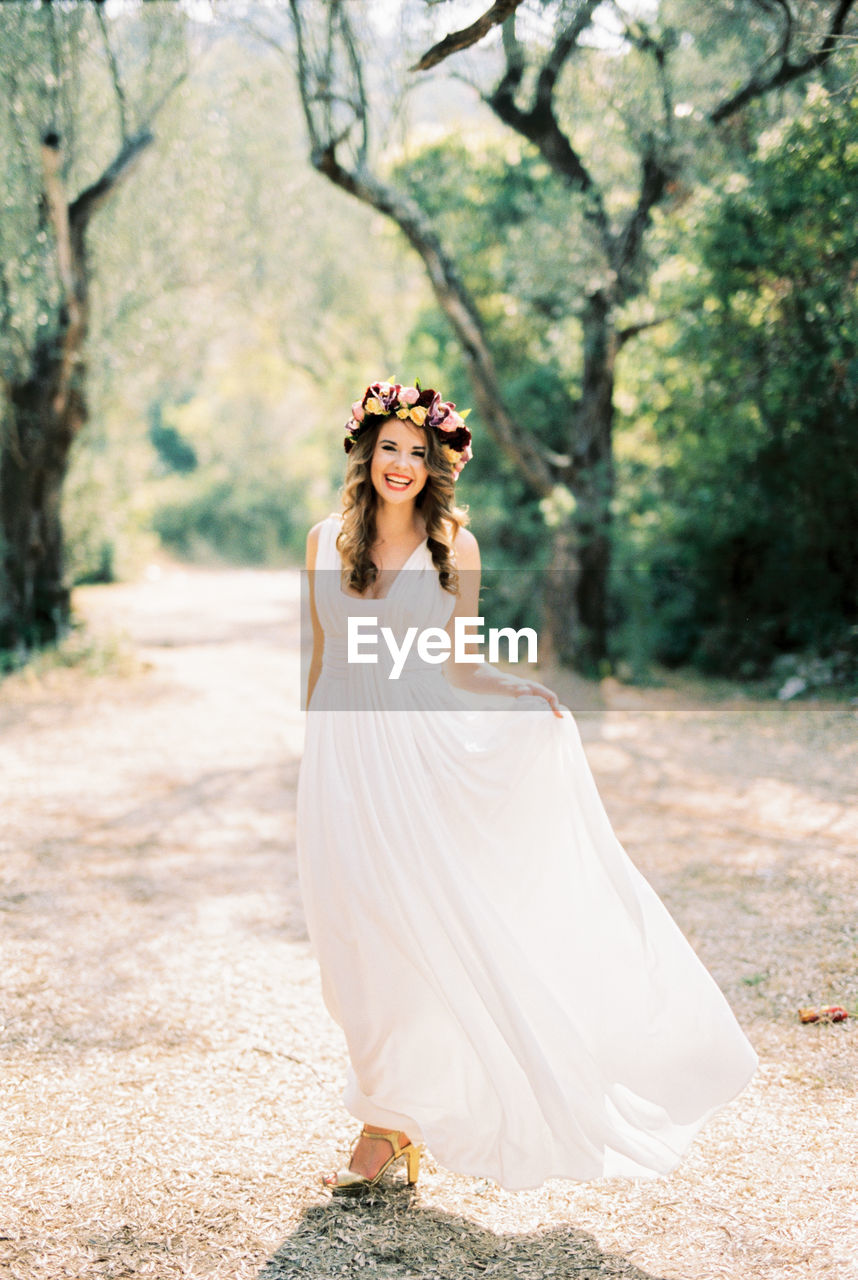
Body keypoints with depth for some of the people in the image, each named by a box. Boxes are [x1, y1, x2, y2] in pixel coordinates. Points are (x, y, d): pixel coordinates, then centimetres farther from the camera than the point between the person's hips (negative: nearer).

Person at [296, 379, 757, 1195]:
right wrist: (311, 754, 13)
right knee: (359, 941, 4)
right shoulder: (327, 540, 6)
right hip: (341, 755, 2)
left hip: (422, 750, -2)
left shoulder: (453, 544, 1)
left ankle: (389, 1126, 11)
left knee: (416, 931, -3)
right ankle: (390, 1120, 18)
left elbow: (456, 667, 4)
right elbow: (321, 655, 13)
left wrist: (523, 691, -13)